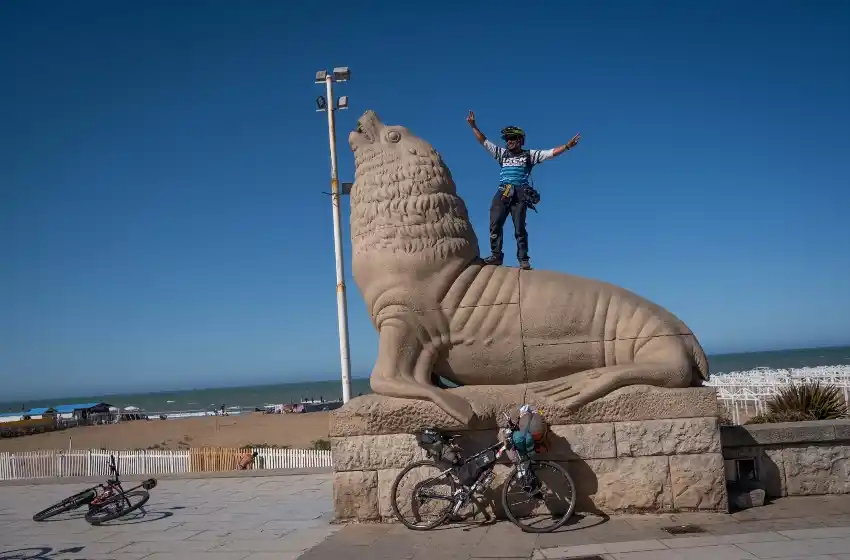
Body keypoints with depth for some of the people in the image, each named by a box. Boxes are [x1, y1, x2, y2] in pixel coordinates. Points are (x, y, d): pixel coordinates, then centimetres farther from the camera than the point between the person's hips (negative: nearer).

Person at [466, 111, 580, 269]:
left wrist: (567, 146, -7)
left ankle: (523, 260, -3)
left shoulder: (530, 155, 12)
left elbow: (551, 153, 5)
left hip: (520, 195, -3)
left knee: (519, 229, -6)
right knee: (495, 225, -4)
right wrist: (473, 126, 14)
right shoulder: (502, 153, 20)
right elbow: (483, 141, 20)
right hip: (502, 194, 3)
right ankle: (496, 255, 3)